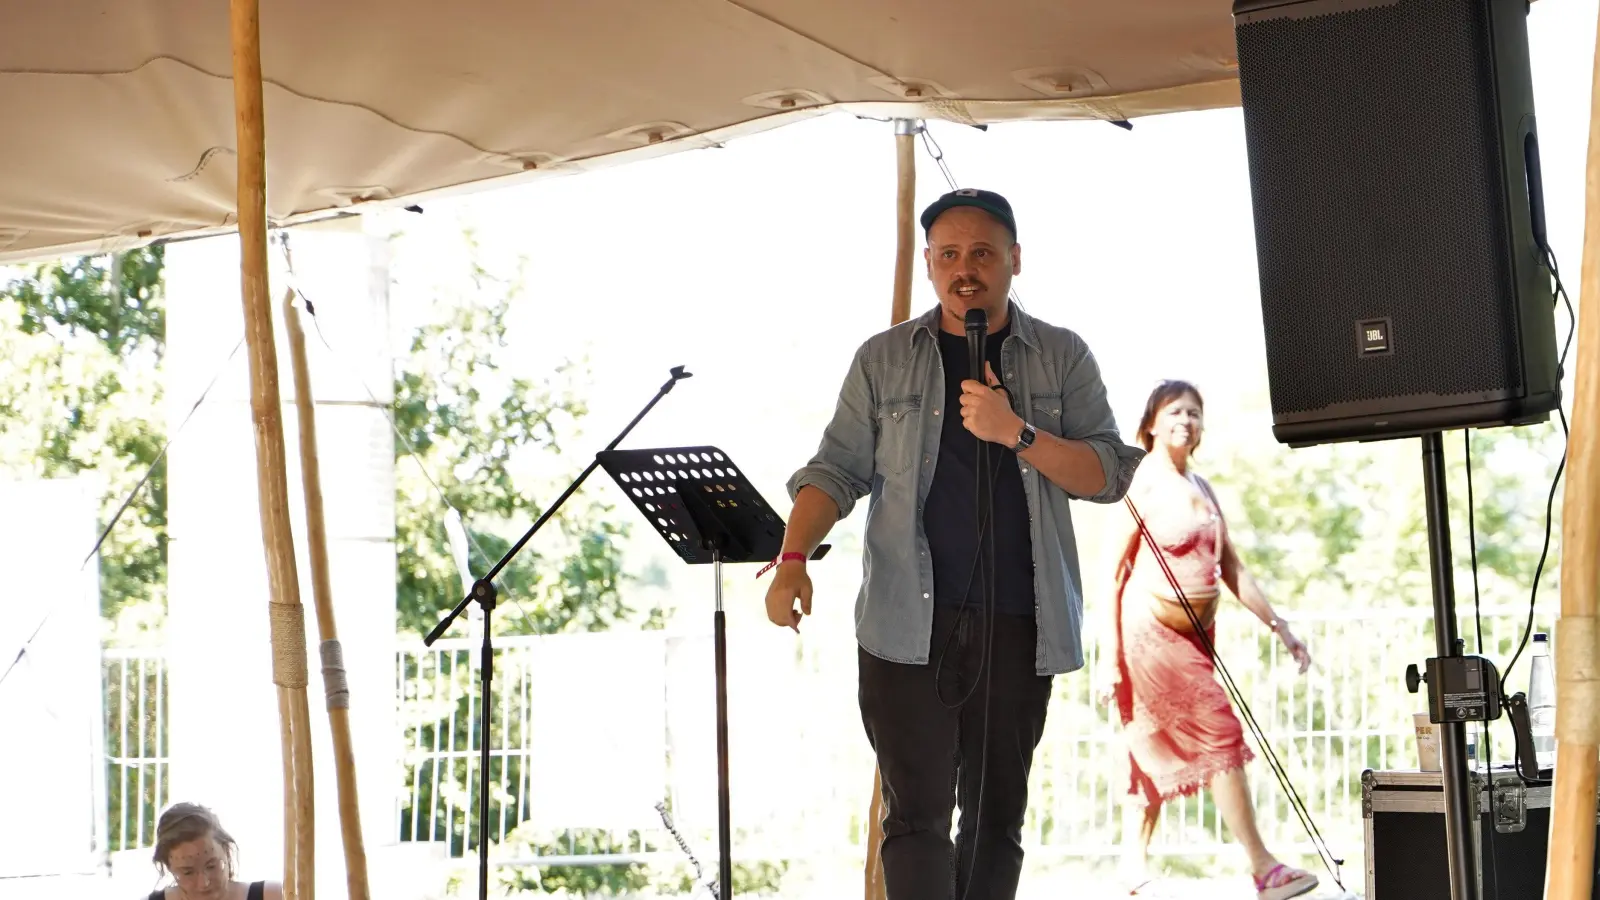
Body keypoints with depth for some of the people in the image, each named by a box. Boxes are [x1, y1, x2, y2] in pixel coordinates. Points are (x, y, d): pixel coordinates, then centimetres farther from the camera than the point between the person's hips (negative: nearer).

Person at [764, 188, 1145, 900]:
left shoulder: (1062, 358, 8)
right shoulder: (883, 360, 9)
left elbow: (1109, 476, 1)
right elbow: (836, 470, 5)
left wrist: (1016, 433, -15)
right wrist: (793, 559, -12)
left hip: (1017, 626, 1)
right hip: (908, 623, -1)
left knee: (996, 816, 8)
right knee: (917, 815, -9)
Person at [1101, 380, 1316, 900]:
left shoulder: (1202, 489, 15)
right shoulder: (1143, 483, -7)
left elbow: (1232, 570, 17)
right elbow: (1116, 570, -9)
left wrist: (1279, 627, 9)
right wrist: (1112, 657, -13)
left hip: (1195, 637, 7)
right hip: (1151, 629, -7)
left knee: (1160, 750, 9)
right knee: (1221, 736, -12)